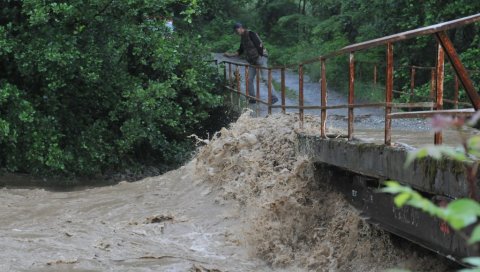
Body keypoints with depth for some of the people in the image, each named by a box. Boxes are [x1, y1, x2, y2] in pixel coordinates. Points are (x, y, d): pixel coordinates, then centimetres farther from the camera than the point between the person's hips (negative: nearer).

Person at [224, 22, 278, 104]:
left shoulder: (250, 34, -10)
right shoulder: (242, 38, 16)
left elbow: (259, 45, -17)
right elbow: (240, 51, 22)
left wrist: (260, 56, -17)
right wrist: (230, 55, 14)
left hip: (260, 58, -9)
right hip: (252, 61, 9)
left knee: (265, 78, -14)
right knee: (249, 79, 4)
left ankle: (273, 97, -12)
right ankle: (252, 98, 12)